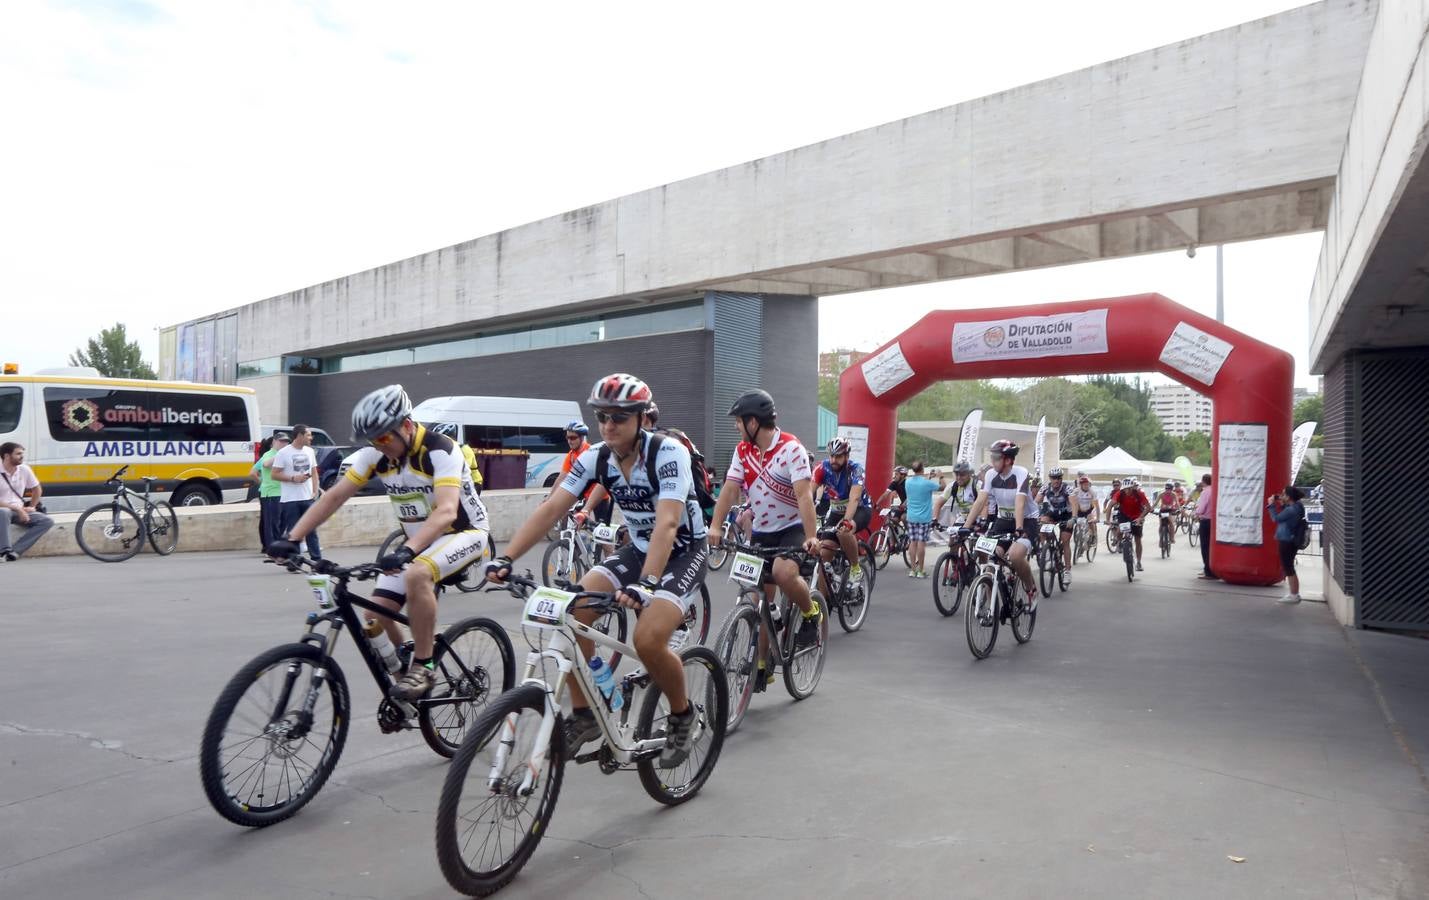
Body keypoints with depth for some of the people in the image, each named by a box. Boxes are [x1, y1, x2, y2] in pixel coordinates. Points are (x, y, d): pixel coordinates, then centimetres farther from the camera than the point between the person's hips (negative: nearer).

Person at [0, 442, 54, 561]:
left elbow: (37, 489, 18)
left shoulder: (24, 469, 3)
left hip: (20, 511, 5)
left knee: (47, 521, -16)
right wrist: (17, 509, -20)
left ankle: (15, 551, -24)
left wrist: (32, 507, 9)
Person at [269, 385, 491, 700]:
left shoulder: (440, 450, -26)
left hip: (463, 532, -6)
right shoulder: (375, 454, -8)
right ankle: (402, 672, 17)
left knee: (417, 575, -36)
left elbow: (446, 511, -39)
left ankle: (424, 667, -20)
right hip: (417, 539, 7)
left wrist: (406, 551, -53)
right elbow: (334, 497, -7)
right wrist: (291, 538, -17)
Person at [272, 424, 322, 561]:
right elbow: (275, 475, -6)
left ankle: (317, 560, 8)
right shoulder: (283, 453, -6)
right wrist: (293, 478, -16)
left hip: (308, 498, 5)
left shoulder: (309, 451, 11)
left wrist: (315, 491, 5)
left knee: (312, 531, 5)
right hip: (290, 500, -5)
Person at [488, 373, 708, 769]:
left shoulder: (668, 453, -25)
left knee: (648, 639, -26)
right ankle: (583, 716, 1)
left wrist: (647, 583, -51)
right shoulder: (596, 457, -9)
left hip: (682, 552, -5)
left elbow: (667, 523, -37)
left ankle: (682, 716, 4)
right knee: (572, 611, -16)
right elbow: (550, 509, -16)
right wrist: (506, 558, -28)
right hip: (637, 548, 6)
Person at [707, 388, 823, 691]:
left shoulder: (791, 448, -17)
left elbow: (804, 495, -25)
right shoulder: (742, 451, 0)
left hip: (794, 528, -5)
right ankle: (762, 665, 16)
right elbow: (729, 490, -6)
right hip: (761, 531, 6)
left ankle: (810, 614, -3)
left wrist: (811, 537, -35)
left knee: (783, 572, -33)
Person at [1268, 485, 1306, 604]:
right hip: (1290, 541, 10)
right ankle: (1294, 593, 27)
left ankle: (1294, 595, 7)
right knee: (1288, 568, 19)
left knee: (1288, 568, 0)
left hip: (1287, 542, -10)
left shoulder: (1291, 510, -23)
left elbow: (1276, 518, -16)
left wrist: (1271, 505, -6)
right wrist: (1282, 505, 6)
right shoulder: (1296, 506, 6)